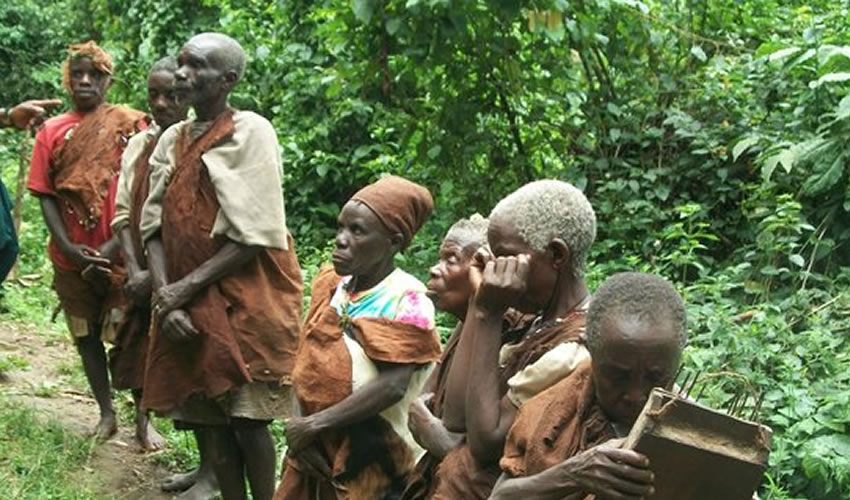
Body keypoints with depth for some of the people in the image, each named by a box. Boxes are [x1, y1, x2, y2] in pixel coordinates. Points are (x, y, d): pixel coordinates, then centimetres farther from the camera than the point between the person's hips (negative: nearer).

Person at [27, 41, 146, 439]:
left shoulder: (130, 124, -2)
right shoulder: (52, 131, 6)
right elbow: (46, 194, 3)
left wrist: (113, 246, -15)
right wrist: (67, 246, -11)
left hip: (120, 254, -3)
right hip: (71, 258, 3)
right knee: (86, 335, 11)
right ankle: (106, 413, 24)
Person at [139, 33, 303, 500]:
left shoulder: (251, 132, -9)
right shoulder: (172, 139, 9)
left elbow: (256, 235, -15)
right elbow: (155, 225, 5)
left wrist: (186, 287, -14)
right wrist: (166, 294, -10)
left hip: (244, 299, -5)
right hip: (187, 302, 6)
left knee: (247, 418, -3)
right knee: (210, 416, 9)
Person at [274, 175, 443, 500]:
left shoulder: (406, 300, -16)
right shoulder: (330, 284, 3)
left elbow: (392, 386, -23)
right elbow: (310, 362, 5)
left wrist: (316, 424, -20)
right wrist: (302, 425, -10)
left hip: (369, 457, -6)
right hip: (314, 449, 6)